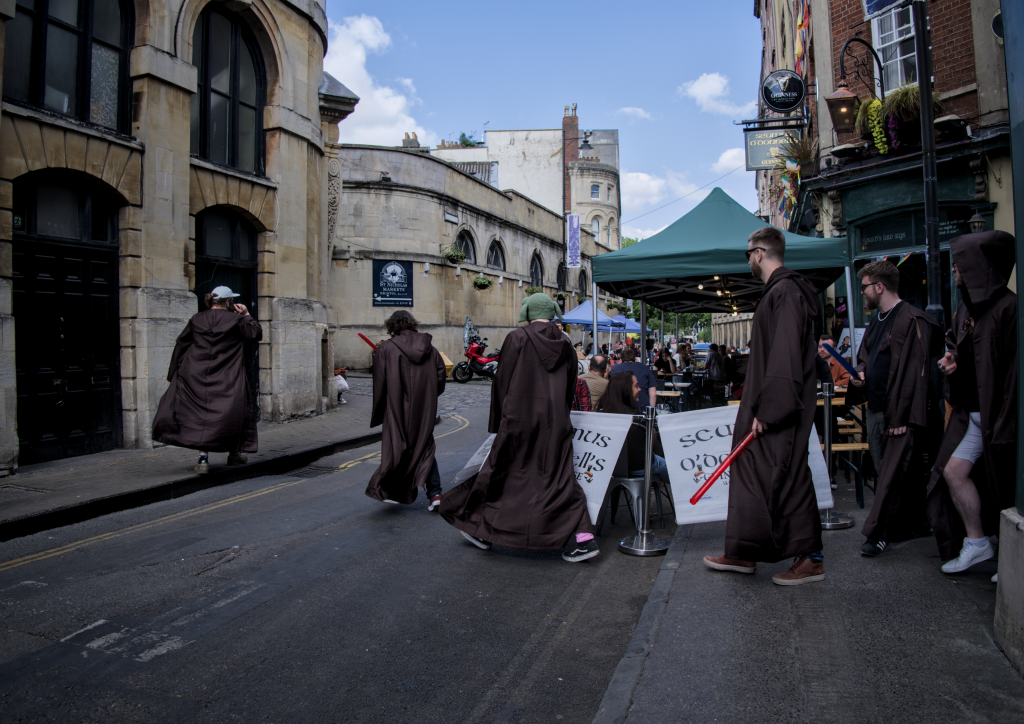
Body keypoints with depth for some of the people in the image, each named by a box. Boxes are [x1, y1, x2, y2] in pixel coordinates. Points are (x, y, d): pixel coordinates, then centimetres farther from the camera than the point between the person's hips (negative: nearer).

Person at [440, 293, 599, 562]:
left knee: (501, 472, 10)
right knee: (559, 476, 8)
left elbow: (502, 381, -5)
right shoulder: (565, 345, 7)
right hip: (556, 422, 4)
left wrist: (499, 420, 5)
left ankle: (481, 530, 25)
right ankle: (583, 537, 2)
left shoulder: (517, 338, -7)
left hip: (520, 418, -4)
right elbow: (570, 388, 13)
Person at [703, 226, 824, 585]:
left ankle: (810, 559, 10)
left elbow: (785, 357, -23)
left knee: (786, 477, -3)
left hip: (780, 411, -10)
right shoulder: (778, 291, 18)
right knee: (752, 472, 12)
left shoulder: (785, 292, -15)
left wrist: (768, 410, -23)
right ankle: (744, 553, 21)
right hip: (770, 407, 10)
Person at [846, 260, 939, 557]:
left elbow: (917, 371, -17)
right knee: (887, 472, 14)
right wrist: (860, 373, 5)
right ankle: (910, 525, 28)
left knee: (893, 475, -4)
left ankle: (878, 533, 0)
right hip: (875, 410, 9)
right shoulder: (875, 321, 16)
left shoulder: (913, 321, -12)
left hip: (899, 413, -9)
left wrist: (903, 416, -20)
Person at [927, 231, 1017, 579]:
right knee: (953, 471, 5)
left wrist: (1005, 426, -22)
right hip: (971, 412, 8)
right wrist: (952, 360, 5)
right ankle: (976, 543, 18)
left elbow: (1013, 370, -19)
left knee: (1004, 484, 2)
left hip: (997, 415, -8)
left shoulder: (1007, 307, -16)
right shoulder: (966, 307, 12)